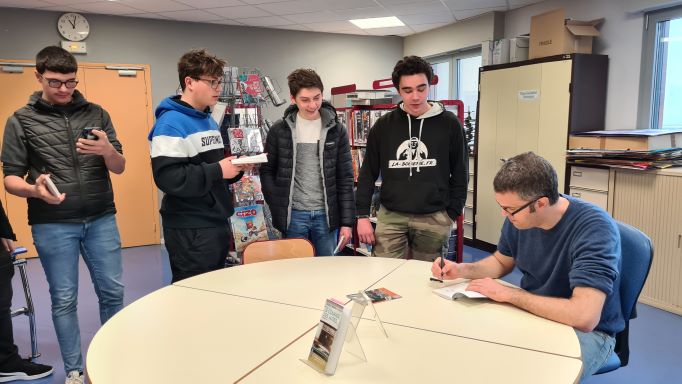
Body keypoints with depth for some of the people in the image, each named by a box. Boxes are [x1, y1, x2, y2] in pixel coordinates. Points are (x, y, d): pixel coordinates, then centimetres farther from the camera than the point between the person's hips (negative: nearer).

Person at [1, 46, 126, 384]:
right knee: (64, 299, 7)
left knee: (112, 291, 8)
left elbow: (119, 168, 4)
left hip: (101, 219, 2)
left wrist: (107, 150, -19)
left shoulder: (96, 114, 5)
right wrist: (34, 190, -21)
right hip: (52, 225, -1)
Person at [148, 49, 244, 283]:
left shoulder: (210, 121, 14)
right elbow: (168, 178, -26)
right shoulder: (171, 123, -14)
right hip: (189, 229, -9)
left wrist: (235, 167, 1)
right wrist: (217, 171, -22)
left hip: (217, 222, 9)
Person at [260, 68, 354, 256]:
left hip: (326, 215, 1)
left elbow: (345, 179, 0)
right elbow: (267, 170, 7)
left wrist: (347, 221, -3)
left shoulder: (337, 130, 0)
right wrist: (278, 207, -4)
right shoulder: (279, 130, -1)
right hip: (293, 215, 0)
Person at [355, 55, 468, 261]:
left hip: (433, 219, 0)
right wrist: (362, 215, 1)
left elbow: (460, 175, 4)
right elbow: (368, 173, 6)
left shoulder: (449, 124, -1)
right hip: (390, 217, 1)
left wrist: (451, 215, 1)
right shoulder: (383, 125, 2)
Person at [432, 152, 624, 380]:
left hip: (587, 331, -6)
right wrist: (461, 270, -8)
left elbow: (583, 316, -38)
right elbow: (501, 262, 12)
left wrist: (509, 294, -28)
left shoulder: (595, 228, -28)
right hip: (531, 312, 6)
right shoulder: (518, 217, -8)